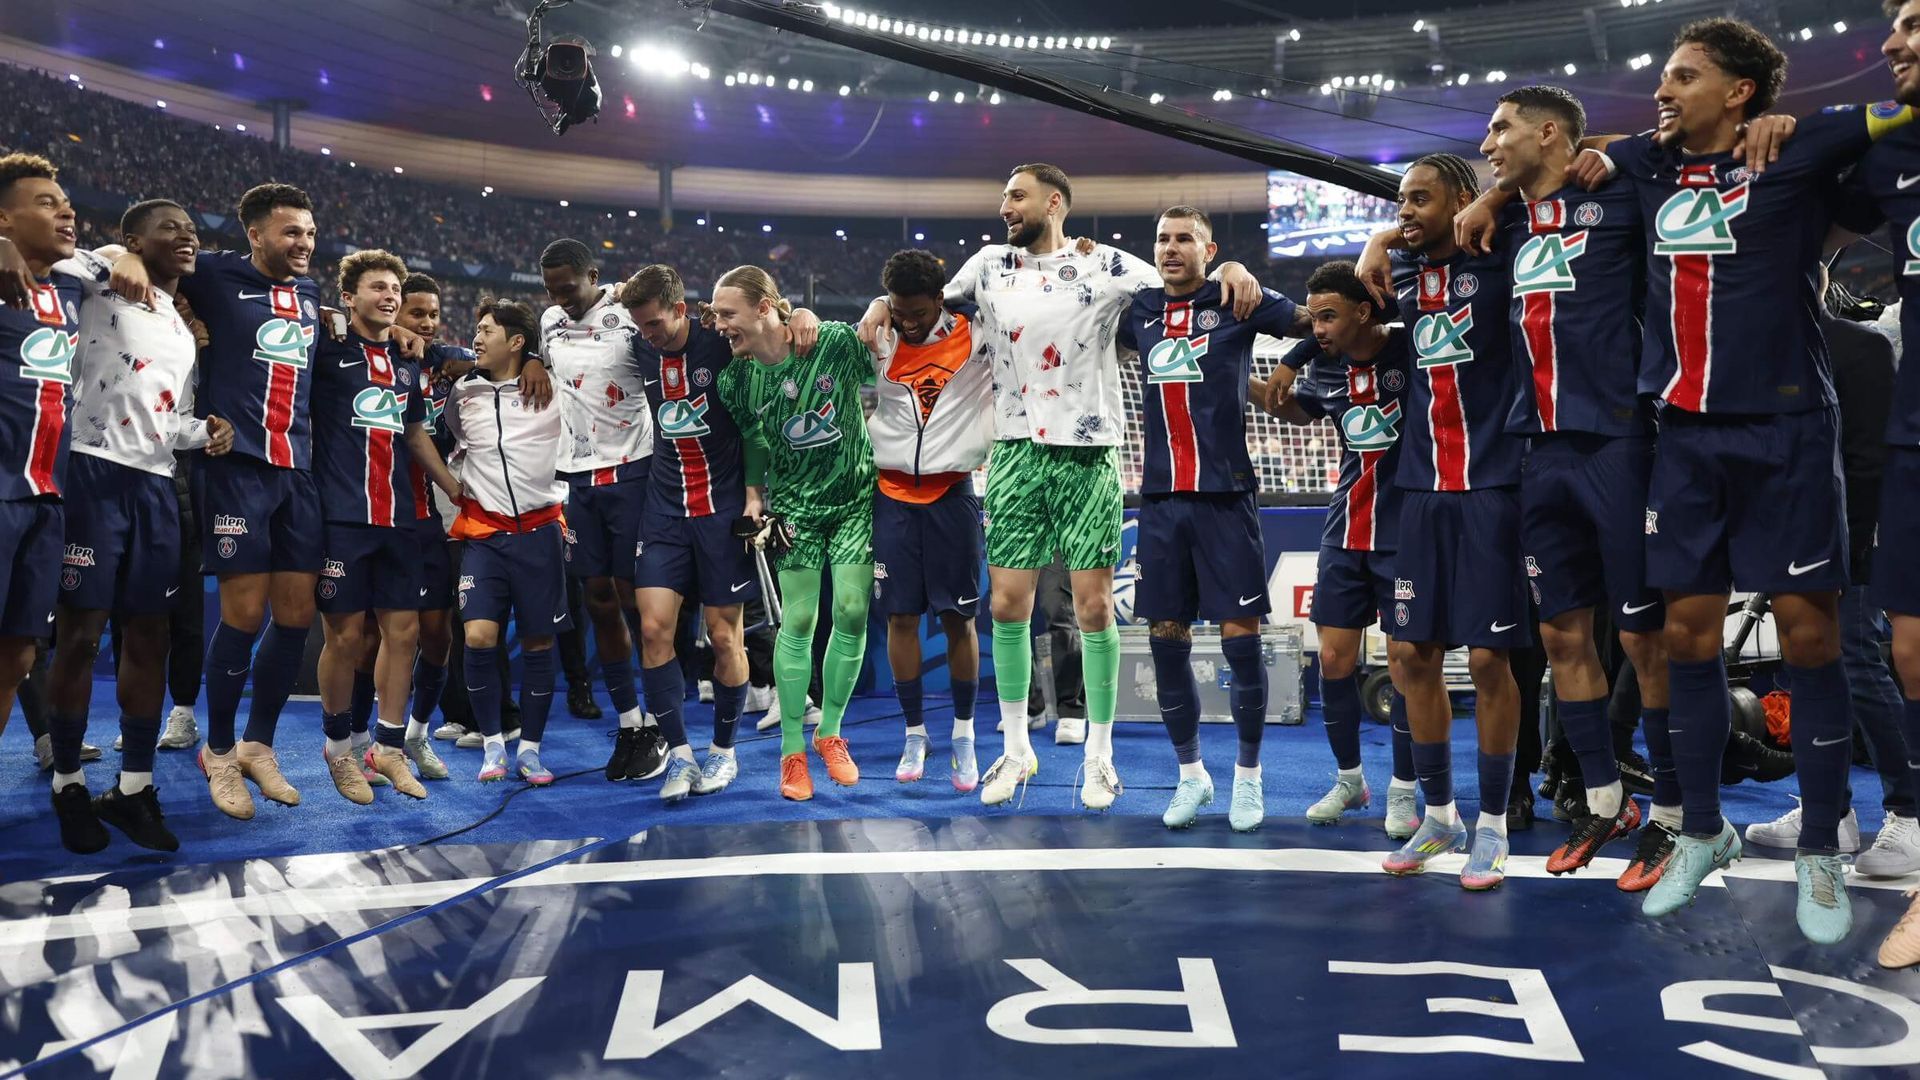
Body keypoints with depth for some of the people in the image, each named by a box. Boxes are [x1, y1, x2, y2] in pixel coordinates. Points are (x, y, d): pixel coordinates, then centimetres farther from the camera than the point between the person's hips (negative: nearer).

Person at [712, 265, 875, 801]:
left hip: (856, 494, 0)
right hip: (794, 505, 1)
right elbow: (750, 446, 5)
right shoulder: (735, 380, -9)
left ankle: (830, 732, 18)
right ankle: (792, 750, 11)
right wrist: (754, 505, -2)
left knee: (852, 612, -2)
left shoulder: (836, 341, -16)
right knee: (798, 621, -3)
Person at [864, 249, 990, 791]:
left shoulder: (975, 336, -3)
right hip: (893, 496, 2)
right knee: (900, 615, 5)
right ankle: (915, 733, 20)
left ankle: (964, 734, 19)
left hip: (952, 494, -1)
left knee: (958, 618, 4)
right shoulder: (878, 343, 2)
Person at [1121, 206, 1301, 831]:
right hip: (1159, 498, 4)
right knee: (1165, 637, 6)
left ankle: (1248, 775, 14)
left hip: (1225, 496, -4)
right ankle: (1191, 774, 22)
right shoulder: (1139, 310, 11)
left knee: (1240, 636, -2)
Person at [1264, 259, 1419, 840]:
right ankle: (1349, 779, 23)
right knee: (1334, 657, 5)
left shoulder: (1410, 349, -13)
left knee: (1405, 662, -1)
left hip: (1406, 530, -5)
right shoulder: (1324, 365, 2)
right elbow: (1296, 411, 22)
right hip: (1345, 530, 5)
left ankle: (1403, 791, 14)